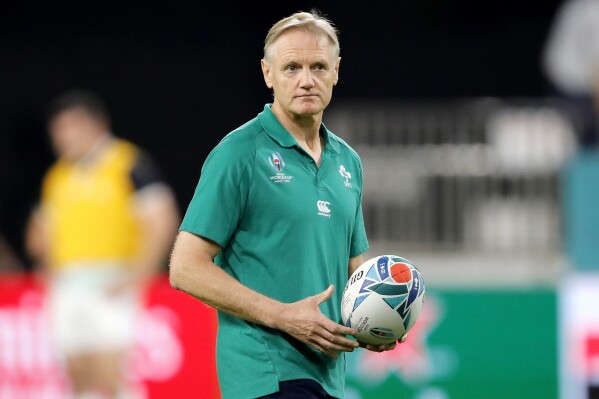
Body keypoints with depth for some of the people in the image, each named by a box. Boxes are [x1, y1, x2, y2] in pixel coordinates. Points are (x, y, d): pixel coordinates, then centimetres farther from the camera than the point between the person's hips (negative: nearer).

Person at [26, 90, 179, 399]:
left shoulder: (130, 164, -2)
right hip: (66, 289, 6)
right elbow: (41, 234, 25)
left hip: (111, 289, -6)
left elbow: (162, 222, -8)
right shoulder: (58, 175, 17)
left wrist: (134, 275, -14)